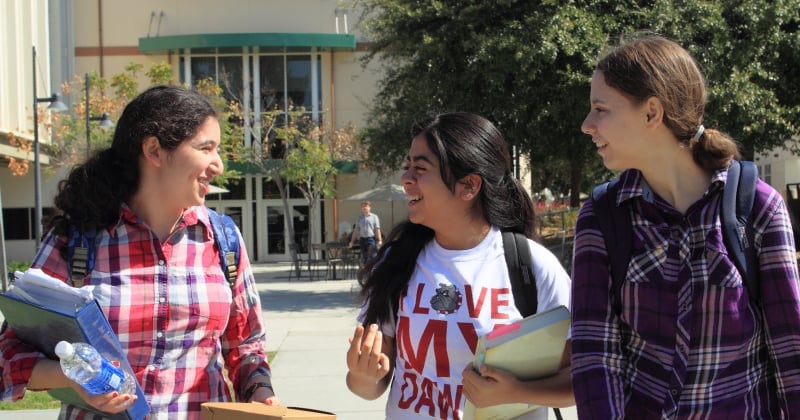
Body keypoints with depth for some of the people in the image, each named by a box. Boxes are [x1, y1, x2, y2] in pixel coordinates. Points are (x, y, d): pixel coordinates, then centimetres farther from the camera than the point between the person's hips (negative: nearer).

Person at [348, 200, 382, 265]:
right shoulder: (359, 218, 14)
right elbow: (356, 230, 16)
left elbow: (377, 229, -1)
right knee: (364, 257, 6)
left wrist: (379, 240, -10)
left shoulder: (374, 217, 4)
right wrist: (352, 241, 12)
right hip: (362, 239, 4)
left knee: (372, 257, -10)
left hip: (371, 238, -4)